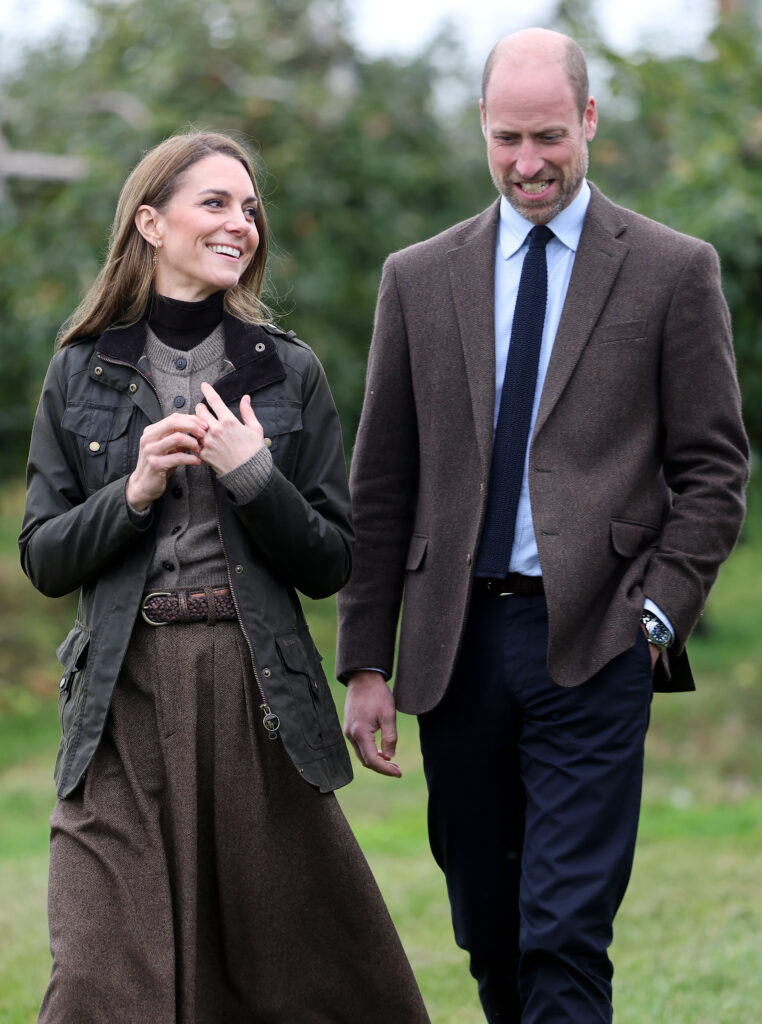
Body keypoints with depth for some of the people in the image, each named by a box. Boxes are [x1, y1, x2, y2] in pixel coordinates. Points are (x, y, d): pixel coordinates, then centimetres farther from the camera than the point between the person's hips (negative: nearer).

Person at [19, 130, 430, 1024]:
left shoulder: (289, 373, 8)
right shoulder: (81, 372, 8)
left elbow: (329, 566, 5)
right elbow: (43, 561, 6)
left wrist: (254, 476, -10)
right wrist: (134, 491, -10)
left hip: (261, 691, 1)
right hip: (124, 695, 0)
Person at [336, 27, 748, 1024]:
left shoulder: (673, 270, 4)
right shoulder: (419, 278, 11)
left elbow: (712, 467, 4)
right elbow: (380, 485, 11)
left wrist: (657, 615, -8)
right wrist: (366, 663, 6)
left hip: (593, 644, -3)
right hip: (457, 643, 3)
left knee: (564, 934, -10)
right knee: (487, 930, 10)